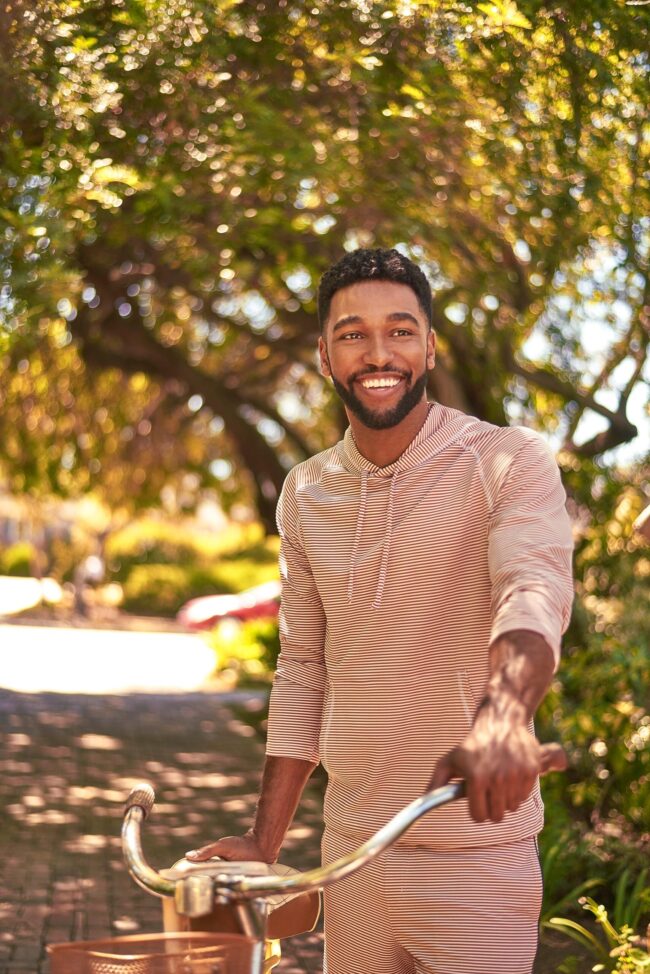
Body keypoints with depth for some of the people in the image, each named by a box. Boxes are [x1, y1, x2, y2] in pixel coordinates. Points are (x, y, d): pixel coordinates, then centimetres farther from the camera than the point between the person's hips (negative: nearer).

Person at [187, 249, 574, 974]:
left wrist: (504, 716, -47)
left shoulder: (508, 463, -8)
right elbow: (302, 674, 12)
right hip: (349, 847, 5)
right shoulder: (305, 493, 7)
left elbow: (536, 590, -27)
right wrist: (264, 842, 10)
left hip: (475, 853, -4)